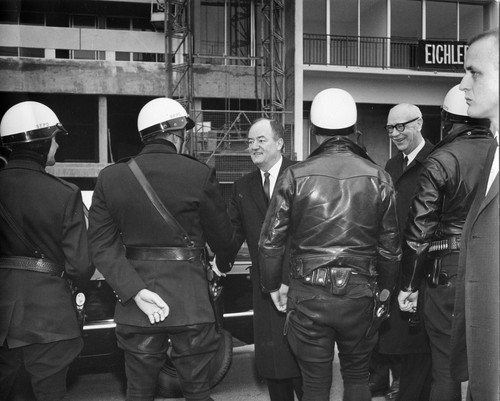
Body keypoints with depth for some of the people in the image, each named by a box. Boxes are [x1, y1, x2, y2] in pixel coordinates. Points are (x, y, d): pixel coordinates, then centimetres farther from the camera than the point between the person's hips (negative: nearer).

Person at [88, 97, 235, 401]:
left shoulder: (110, 177, 1)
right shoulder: (200, 175, -9)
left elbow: (101, 245, -5)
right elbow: (222, 239, 0)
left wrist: (135, 290, -10)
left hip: (136, 308, 3)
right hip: (190, 300, -3)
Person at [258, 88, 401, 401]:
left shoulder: (295, 176, -8)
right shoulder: (378, 178, -4)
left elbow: (271, 241, -4)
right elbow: (390, 245, 3)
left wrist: (273, 284, 12)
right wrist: (385, 285, 20)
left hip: (308, 296, -1)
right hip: (359, 294, 1)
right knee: (357, 375, 21)